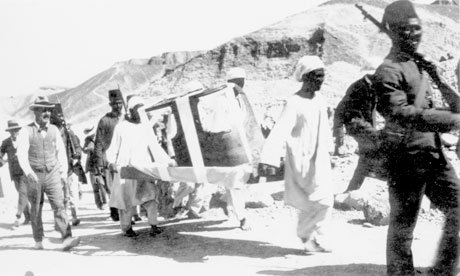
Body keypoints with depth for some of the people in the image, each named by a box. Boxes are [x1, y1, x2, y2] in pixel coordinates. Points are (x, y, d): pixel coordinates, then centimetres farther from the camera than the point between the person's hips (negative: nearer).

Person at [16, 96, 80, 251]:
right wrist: (28, 173, -30)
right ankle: (38, 241, 26)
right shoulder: (26, 132, -5)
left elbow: (61, 151, 13)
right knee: (36, 210, 10)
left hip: (53, 175, 2)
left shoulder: (54, 130, 6)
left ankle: (67, 239, -18)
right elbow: (21, 154, -15)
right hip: (34, 176, -2)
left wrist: (64, 171, 8)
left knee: (59, 205, -11)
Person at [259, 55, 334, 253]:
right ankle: (306, 235, 10)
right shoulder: (294, 103, -16)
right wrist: (268, 159, -36)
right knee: (322, 200, -10)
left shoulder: (320, 99, 7)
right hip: (302, 161, -8)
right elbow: (279, 132, -26)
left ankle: (318, 240, 24)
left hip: (320, 160, 8)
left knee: (323, 201, 10)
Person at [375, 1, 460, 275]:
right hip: (408, 159, -8)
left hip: (434, 155, 8)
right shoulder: (388, 72, -13)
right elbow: (401, 115, -25)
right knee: (403, 223, 3)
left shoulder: (421, 64, 15)